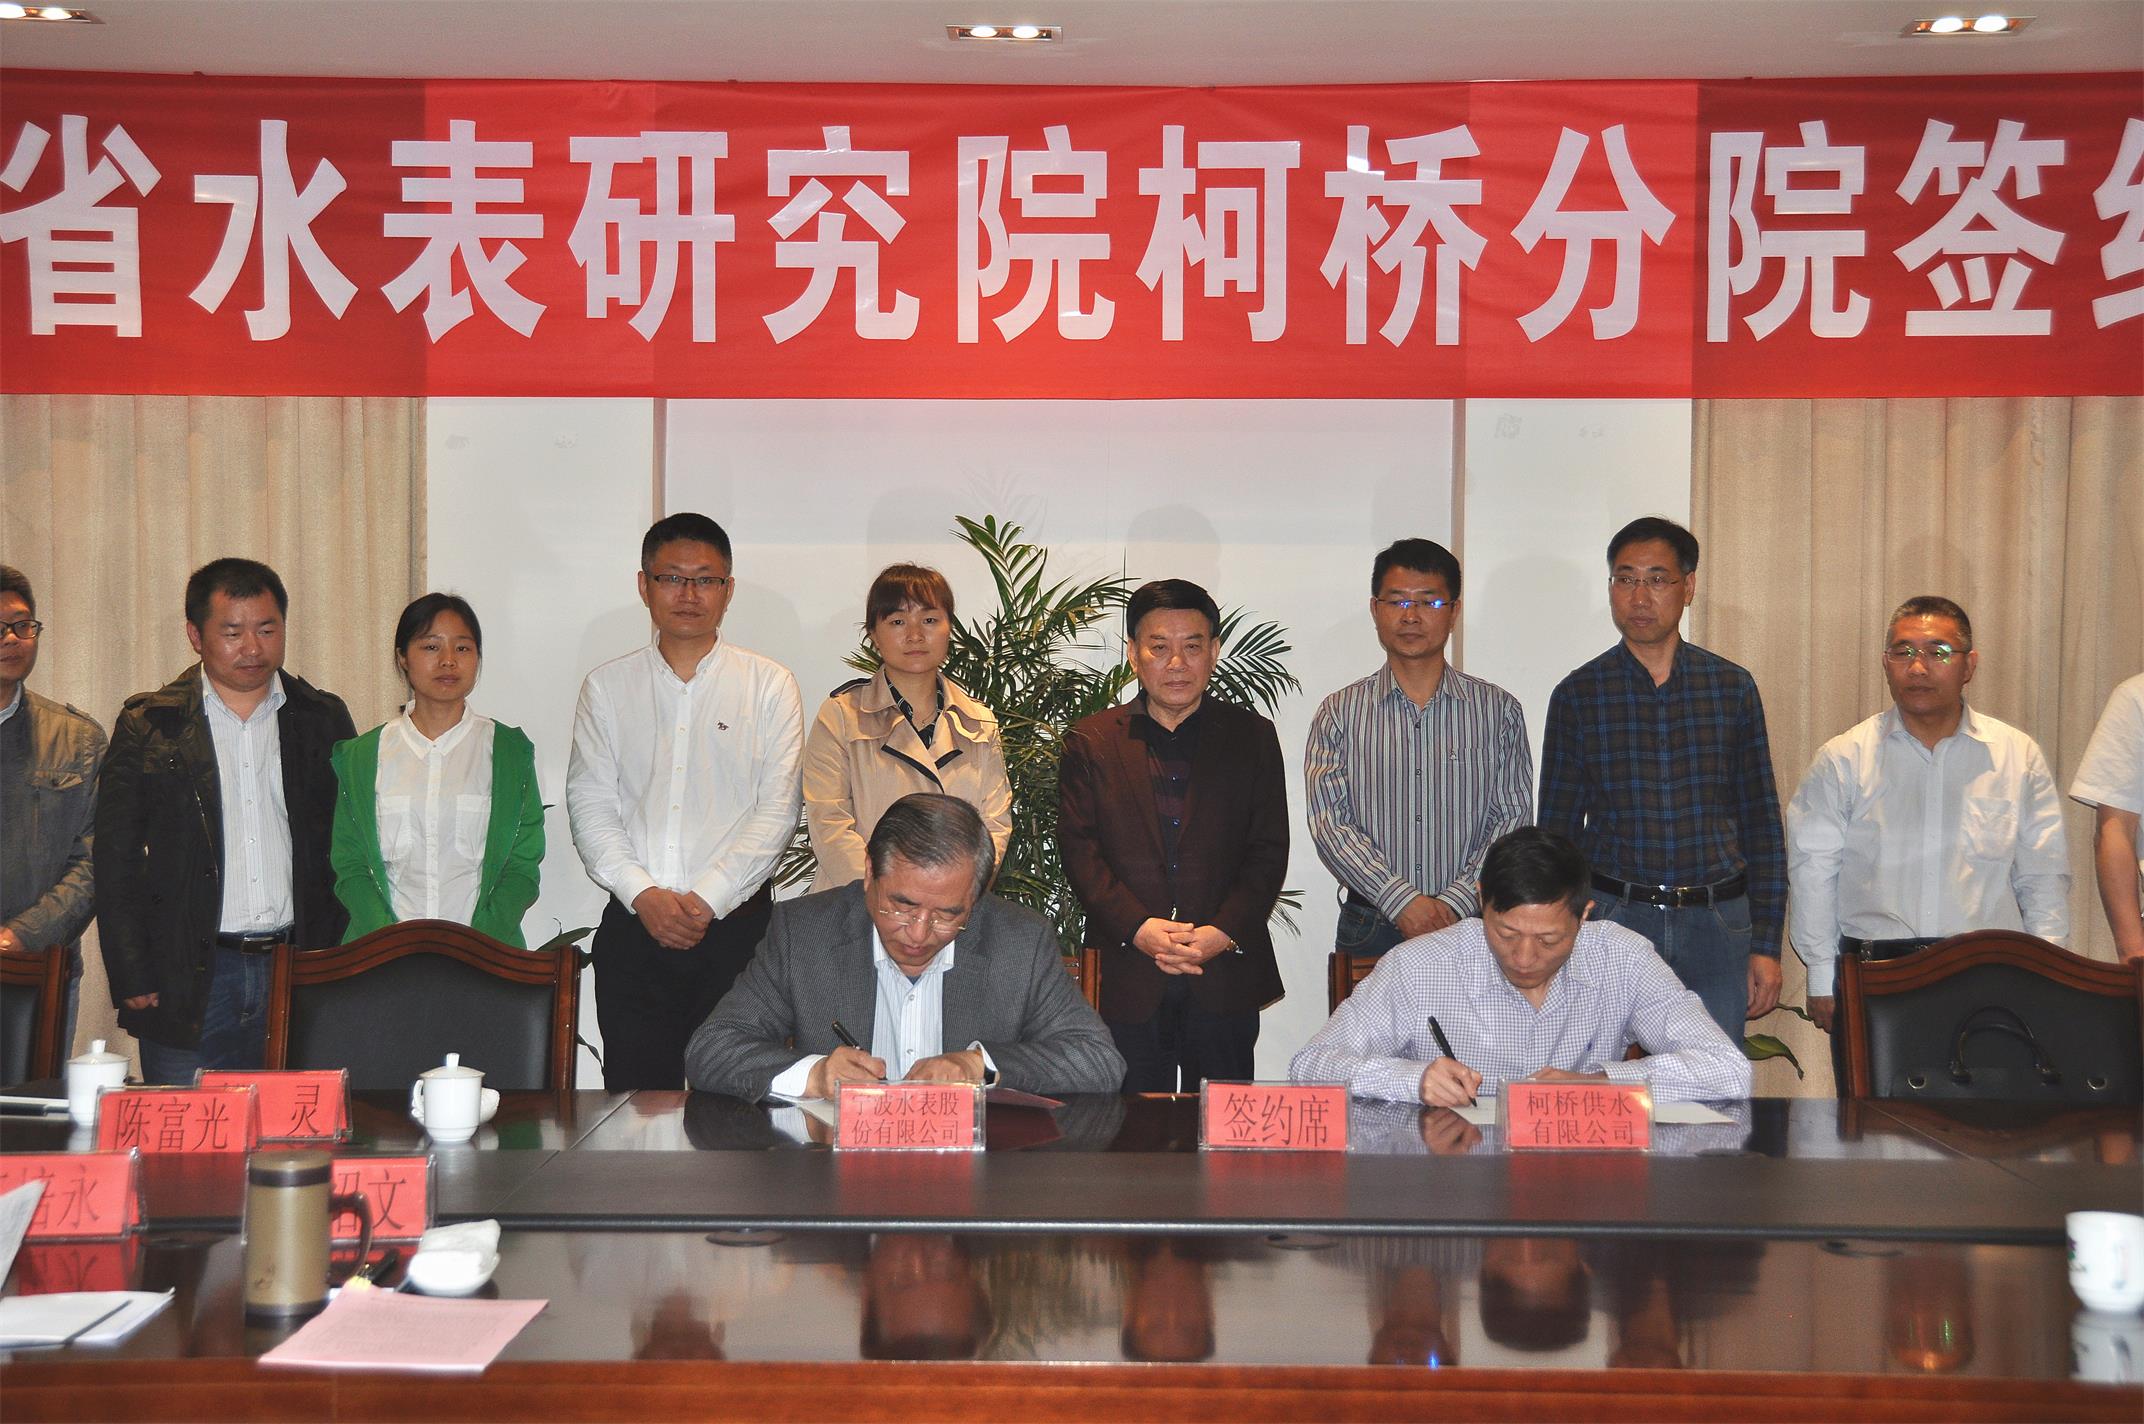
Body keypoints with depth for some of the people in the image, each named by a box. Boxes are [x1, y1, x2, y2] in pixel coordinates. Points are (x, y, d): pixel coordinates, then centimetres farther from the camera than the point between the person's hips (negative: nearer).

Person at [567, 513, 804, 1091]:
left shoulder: (769, 685, 6)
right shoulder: (607, 687, 11)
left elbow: (777, 809, -1)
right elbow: (590, 805, 4)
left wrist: (707, 899, -11)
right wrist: (643, 894, -9)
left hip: (735, 922, -1)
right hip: (633, 925, 2)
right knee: (635, 1099, 0)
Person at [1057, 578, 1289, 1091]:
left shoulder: (1252, 736, 8)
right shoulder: (1090, 741, 7)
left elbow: (1269, 851, 3)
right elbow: (1079, 850, 0)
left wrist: (1224, 932, -12)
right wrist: (1137, 928, -14)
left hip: (1226, 976, 1)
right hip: (1127, 980, 0)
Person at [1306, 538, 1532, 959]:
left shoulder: (1499, 710, 7)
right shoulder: (1339, 712, 6)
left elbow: (1512, 820, 1)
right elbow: (1328, 825, -3)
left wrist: (1454, 903, -12)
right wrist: (1402, 901, -15)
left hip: (1471, 925, 0)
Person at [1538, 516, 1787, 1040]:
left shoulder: (1732, 688, 6)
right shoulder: (1578, 696, 3)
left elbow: (1762, 825, 9)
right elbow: (1557, 833, 8)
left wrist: (1766, 944, 4)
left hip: (1717, 924, 1)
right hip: (1612, 919, -1)